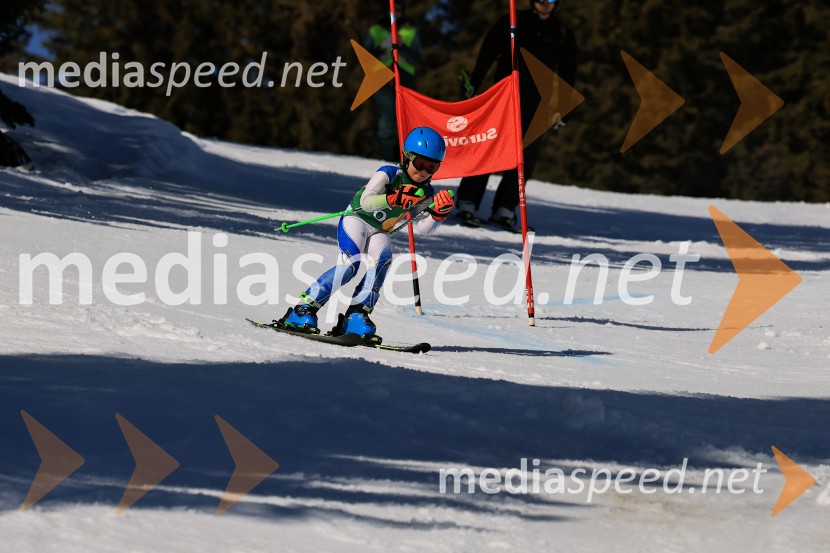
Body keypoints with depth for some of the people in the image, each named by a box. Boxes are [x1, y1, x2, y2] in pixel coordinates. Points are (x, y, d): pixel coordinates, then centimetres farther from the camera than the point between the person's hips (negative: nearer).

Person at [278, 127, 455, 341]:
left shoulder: (426, 194, -1)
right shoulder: (389, 174, -18)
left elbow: (421, 227, 0)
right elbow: (365, 201, -28)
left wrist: (440, 213, -17)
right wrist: (393, 200, -43)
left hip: (379, 232, 5)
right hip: (356, 219, -5)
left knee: (382, 259, -27)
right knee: (350, 264, -27)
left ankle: (357, 316, -29)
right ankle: (303, 309, -21)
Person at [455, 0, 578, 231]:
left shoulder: (563, 34, 9)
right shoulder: (511, 22, 3)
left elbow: (567, 73, 13)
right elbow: (486, 55, 3)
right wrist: (473, 87, -4)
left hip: (536, 104, 2)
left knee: (526, 158, -3)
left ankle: (504, 210, 1)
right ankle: (467, 204, -7)